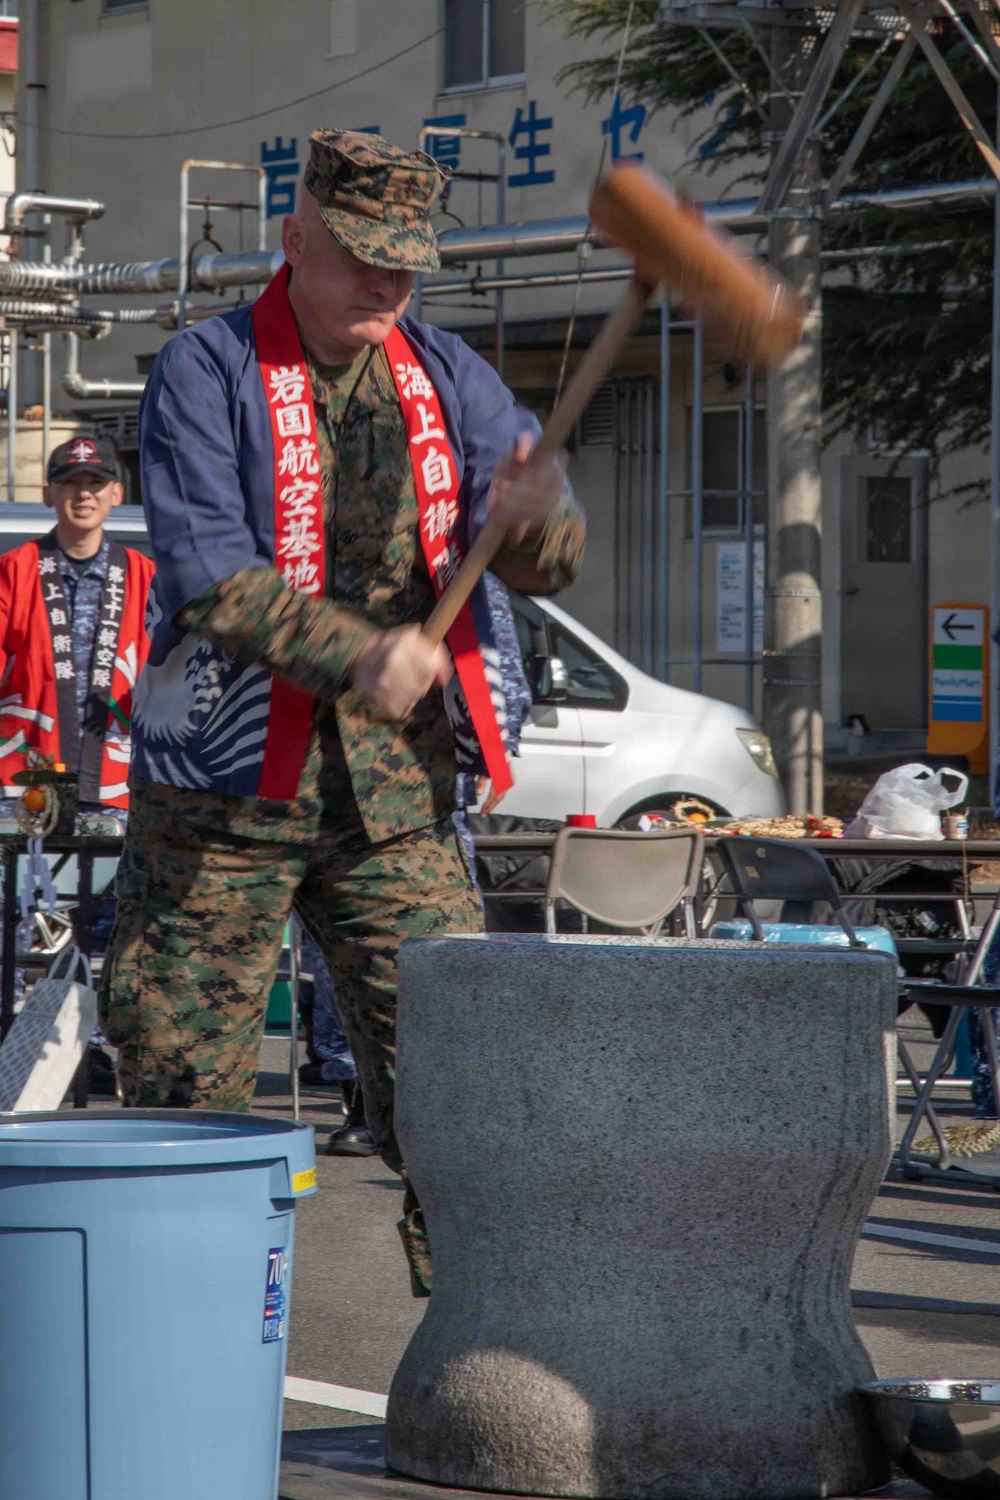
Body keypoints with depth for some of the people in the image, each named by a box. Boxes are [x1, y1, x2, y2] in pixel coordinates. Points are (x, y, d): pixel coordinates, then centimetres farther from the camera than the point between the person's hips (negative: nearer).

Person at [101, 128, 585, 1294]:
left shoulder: (447, 380, 9)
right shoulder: (205, 375, -4)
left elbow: (546, 562, -1)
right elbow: (204, 574, -17)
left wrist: (535, 517, -26)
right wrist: (360, 654, -31)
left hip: (394, 797, 3)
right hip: (224, 796, -3)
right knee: (183, 1088, 3)